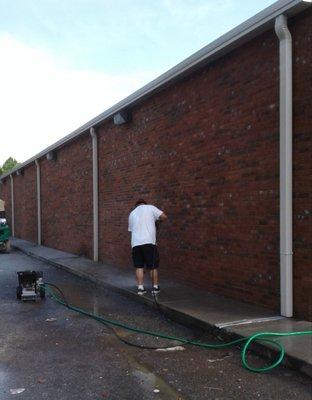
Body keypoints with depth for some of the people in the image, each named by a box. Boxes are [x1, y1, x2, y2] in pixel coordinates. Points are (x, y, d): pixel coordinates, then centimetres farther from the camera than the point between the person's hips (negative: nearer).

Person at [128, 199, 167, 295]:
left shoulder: (132, 213, 19)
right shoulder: (150, 208, 6)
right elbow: (164, 216, 0)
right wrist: (156, 218, 19)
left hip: (135, 243, 3)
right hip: (149, 242, -3)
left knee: (139, 267, 10)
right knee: (153, 266, 7)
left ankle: (140, 288, 8)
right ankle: (155, 287, 15)